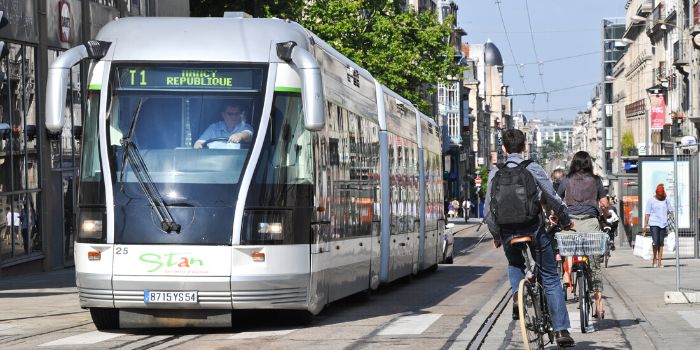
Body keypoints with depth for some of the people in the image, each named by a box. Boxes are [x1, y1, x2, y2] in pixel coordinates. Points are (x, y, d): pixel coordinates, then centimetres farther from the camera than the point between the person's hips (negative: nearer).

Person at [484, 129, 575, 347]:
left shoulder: (495, 173, 3)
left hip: (509, 234, 2)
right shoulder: (533, 169, -4)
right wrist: (565, 221, 11)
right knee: (551, 279, 6)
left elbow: (489, 211, 4)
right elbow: (553, 199, -6)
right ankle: (561, 330, -1)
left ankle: (517, 293, 2)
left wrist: (496, 235, 18)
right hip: (534, 231, -2)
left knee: (515, 265, 32)